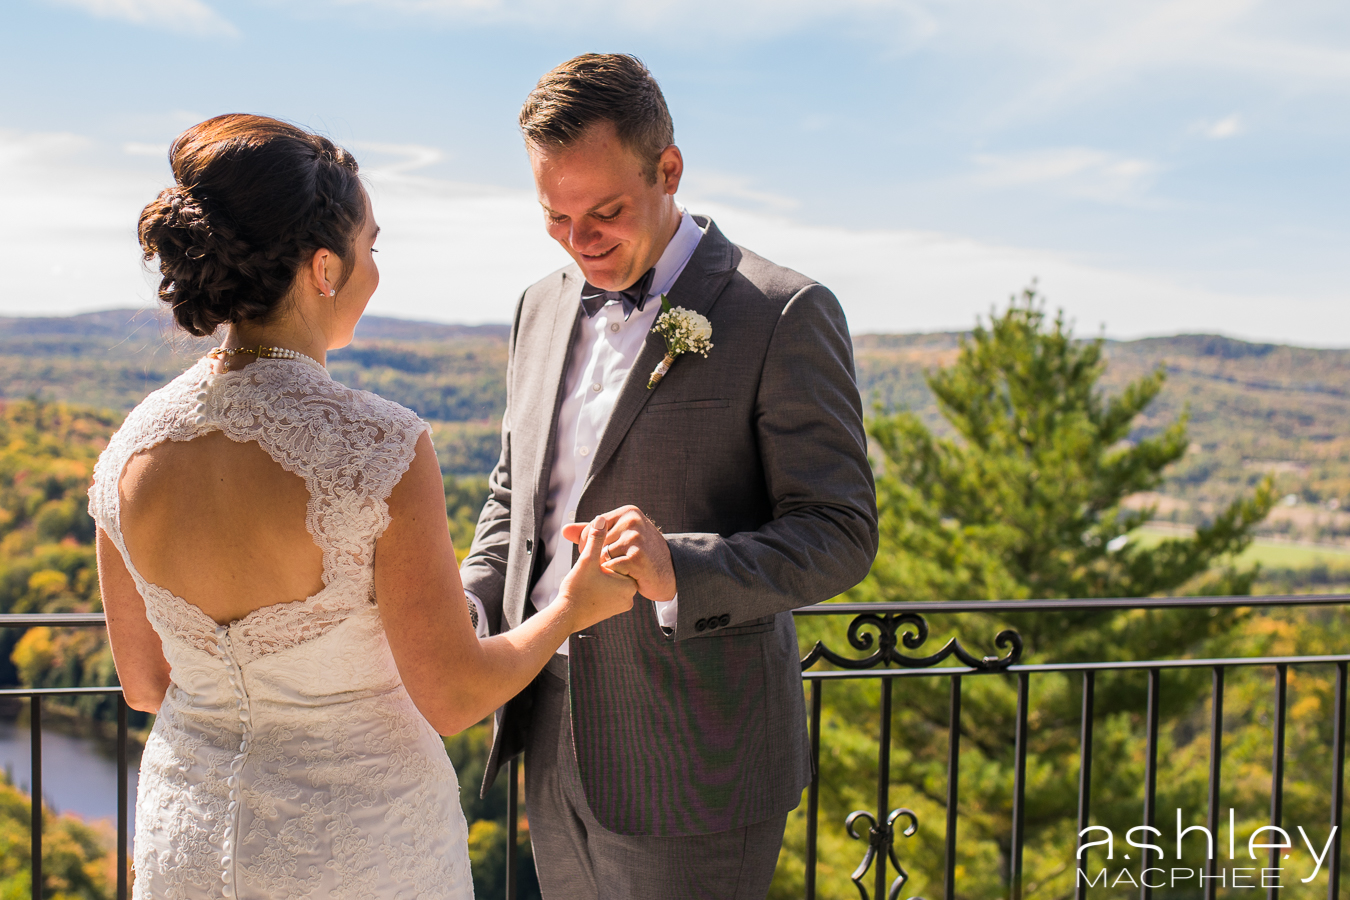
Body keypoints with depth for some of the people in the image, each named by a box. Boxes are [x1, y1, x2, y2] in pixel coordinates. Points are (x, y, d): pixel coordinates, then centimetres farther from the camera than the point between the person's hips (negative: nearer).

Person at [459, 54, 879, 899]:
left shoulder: (784, 315, -12)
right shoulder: (545, 307, 9)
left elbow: (840, 534, -13)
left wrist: (681, 571, -30)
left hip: (694, 768, -6)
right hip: (557, 750, 6)